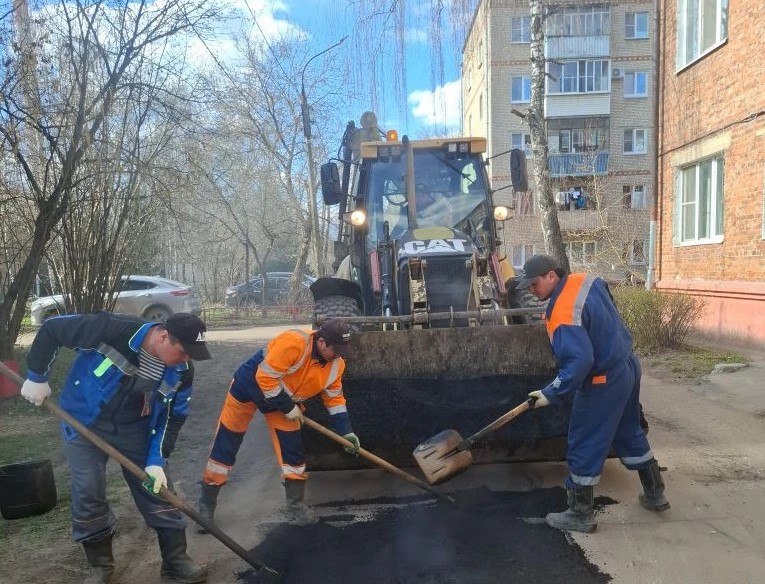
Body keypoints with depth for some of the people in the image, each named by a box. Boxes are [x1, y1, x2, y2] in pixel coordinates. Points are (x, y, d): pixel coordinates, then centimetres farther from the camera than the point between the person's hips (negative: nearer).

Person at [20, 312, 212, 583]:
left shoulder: (181, 370, -17)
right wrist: (37, 376, -11)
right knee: (88, 494, 0)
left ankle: (176, 561, 17)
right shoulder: (114, 330, -32)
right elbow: (51, 329, -20)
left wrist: (157, 460, -13)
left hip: (135, 427, 3)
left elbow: (173, 417, -6)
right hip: (84, 423, -3)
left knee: (158, 490, 2)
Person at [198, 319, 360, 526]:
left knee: (293, 448, -2)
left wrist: (346, 431, -4)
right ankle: (206, 504, 18)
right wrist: (288, 408, -23)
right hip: (249, 385, -5)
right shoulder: (293, 342, -36)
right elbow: (265, 378, -32)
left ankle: (295, 503, 14)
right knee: (225, 446, 2)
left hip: (285, 399, 5)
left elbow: (334, 398, 0)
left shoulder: (336, 364, -13)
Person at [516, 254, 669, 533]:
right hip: (628, 367, 10)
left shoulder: (563, 314, -28)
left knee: (584, 447, 3)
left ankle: (580, 515, 16)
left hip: (604, 382, -10)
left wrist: (551, 394, -25)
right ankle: (655, 494, 40)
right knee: (630, 433, 25)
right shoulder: (585, 280, 0)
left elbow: (579, 362, -34)